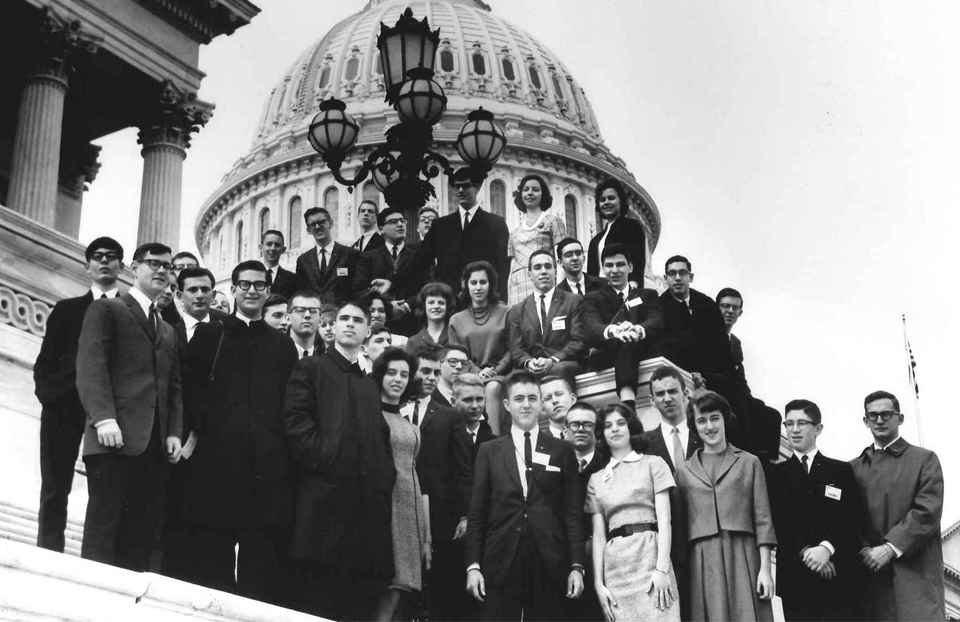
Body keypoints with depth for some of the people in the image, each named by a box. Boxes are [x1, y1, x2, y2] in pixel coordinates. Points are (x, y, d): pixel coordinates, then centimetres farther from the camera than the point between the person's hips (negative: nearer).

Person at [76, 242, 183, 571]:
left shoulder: (168, 330, 28)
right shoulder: (106, 309, 8)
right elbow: (90, 366, -5)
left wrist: (174, 432, 6)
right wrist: (104, 418, -17)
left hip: (154, 444, 6)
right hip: (116, 437, -6)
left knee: (140, 536, -1)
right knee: (103, 531, -11)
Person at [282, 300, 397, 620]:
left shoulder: (370, 385, 27)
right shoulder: (311, 368, 9)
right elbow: (295, 421, -4)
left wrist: (385, 477, 6)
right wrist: (322, 461, -13)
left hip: (367, 499, 6)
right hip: (325, 495, -6)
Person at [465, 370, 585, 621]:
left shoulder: (562, 451, 9)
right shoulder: (489, 451, 9)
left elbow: (572, 512, 5)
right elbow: (476, 513, 7)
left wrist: (576, 566, -2)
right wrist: (473, 565, -1)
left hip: (549, 565, 0)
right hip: (500, 563, 0)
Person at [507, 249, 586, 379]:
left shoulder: (573, 301, 11)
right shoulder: (517, 311, 18)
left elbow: (579, 342, 2)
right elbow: (516, 350, 11)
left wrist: (553, 360, -15)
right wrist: (528, 362, -13)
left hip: (564, 365, -2)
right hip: (531, 369, 2)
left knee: (558, 369, -38)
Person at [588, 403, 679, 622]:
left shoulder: (653, 464, 9)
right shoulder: (596, 479, 16)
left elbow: (664, 520, -1)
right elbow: (598, 535, 11)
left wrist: (662, 568, -12)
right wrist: (599, 583, -1)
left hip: (650, 556, -2)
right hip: (615, 567, 2)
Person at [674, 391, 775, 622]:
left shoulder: (749, 463, 10)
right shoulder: (683, 471, 13)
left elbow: (762, 519, 5)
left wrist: (765, 568, -4)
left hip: (743, 558, -1)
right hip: (702, 562, 1)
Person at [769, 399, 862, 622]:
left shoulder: (842, 471, 13)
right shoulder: (777, 474, 12)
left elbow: (850, 518, 0)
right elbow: (778, 521, 1)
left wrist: (826, 548, -17)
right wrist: (806, 552, -15)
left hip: (840, 577, 0)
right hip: (796, 578, 0)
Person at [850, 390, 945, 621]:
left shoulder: (924, 459, 7)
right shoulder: (855, 467, 17)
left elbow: (928, 512, -5)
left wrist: (889, 548, -13)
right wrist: (864, 550, -9)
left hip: (915, 573, -3)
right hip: (871, 575, 3)